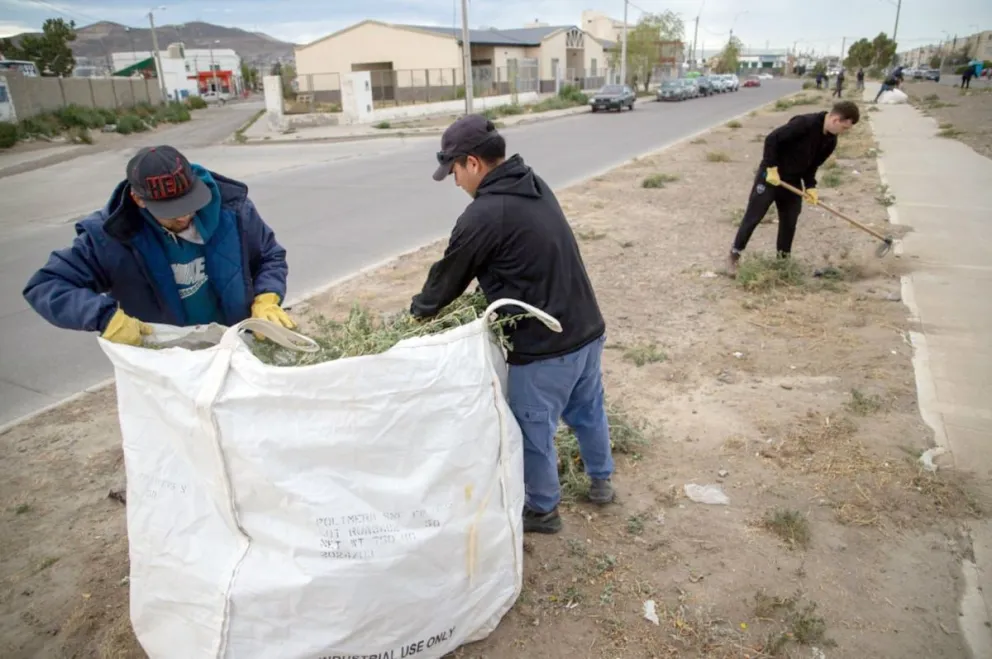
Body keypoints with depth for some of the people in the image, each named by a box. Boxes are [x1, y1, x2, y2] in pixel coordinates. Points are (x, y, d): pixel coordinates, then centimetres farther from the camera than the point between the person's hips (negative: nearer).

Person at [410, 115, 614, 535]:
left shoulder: (483, 215, -20)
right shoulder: (535, 186, 6)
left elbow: (449, 276, -5)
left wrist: (418, 311, 12)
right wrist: (492, 290, 18)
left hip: (544, 346, -9)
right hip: (587, 329, 9)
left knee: (534, 431, 13)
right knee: (588, 410, 27)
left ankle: (542, 510, 34)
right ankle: (600, 480, 49)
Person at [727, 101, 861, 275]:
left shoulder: (830, 141, 0)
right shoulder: (804, 123, -25)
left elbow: (812, 165, 9)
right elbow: (772, 139, -24)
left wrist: (810, 186, -4)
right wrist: (771, 168, -23)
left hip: (793, 180, 7)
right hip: (771, 175, -7)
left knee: (789, 220, 8)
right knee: (753, 216, -5)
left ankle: (783, 258, 22)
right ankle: (734, 256, 4)